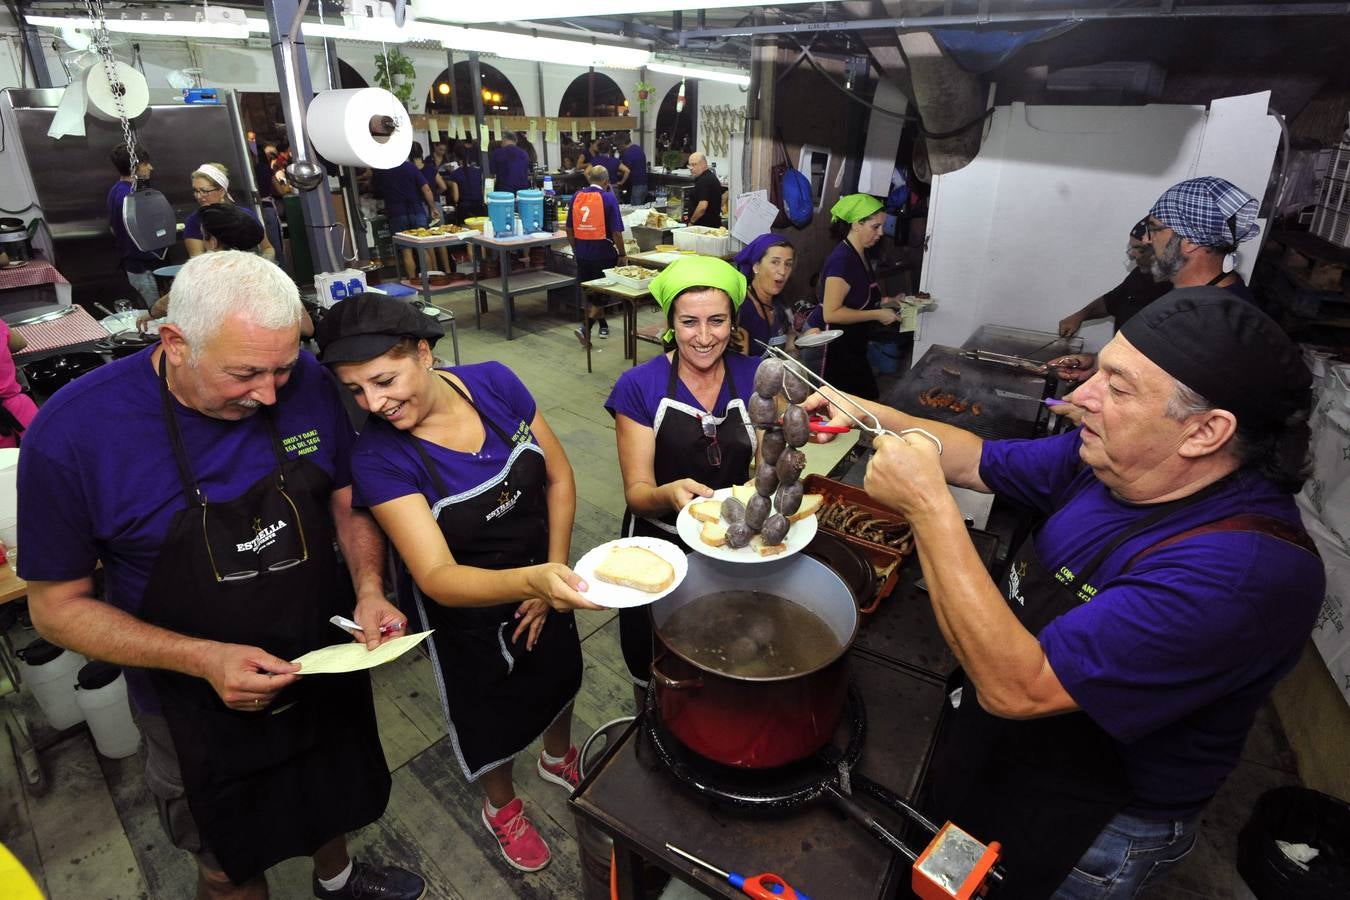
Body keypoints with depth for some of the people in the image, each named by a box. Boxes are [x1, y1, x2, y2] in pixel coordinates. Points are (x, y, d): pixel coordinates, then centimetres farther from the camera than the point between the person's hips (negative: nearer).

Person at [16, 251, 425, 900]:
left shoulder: (307, 383, -16)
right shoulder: (73, 432, -24)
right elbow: (56, 605, -14)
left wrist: (369, 591, -20)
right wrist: (204, 659, -28)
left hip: (328, 666, 3)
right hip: (201, 707, -2)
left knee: (334, 802, 31)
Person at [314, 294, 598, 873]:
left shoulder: (494, 384, -21)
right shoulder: (377, 457, -29)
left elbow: (559, 477, -10)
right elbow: (437, 578, -36)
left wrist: (553, 575, -13)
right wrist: (532, 581, -54)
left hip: (543, 576, 4)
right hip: (466, 605, -3)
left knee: (559, 674, 28)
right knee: (492, 713, 21)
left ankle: (558, 759, 63)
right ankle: (501, 806, 56)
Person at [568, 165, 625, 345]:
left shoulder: (576, 196, 4)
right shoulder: (608, 198, -10)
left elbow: (569, 229, 10)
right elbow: (616, 231, -12)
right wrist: (622, 254, -2)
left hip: (582, 254, 5)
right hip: (603, 253, -5)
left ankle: (603, 325, 32)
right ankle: (586, 327, -10)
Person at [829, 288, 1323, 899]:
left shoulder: (1242, 570, -36)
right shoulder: (1114, 458, -11)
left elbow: (1016, 688, -39)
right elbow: (976, 462, 2)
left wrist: (927, 505, -39)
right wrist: (872, 415, -13)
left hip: (1084, 833, -6)